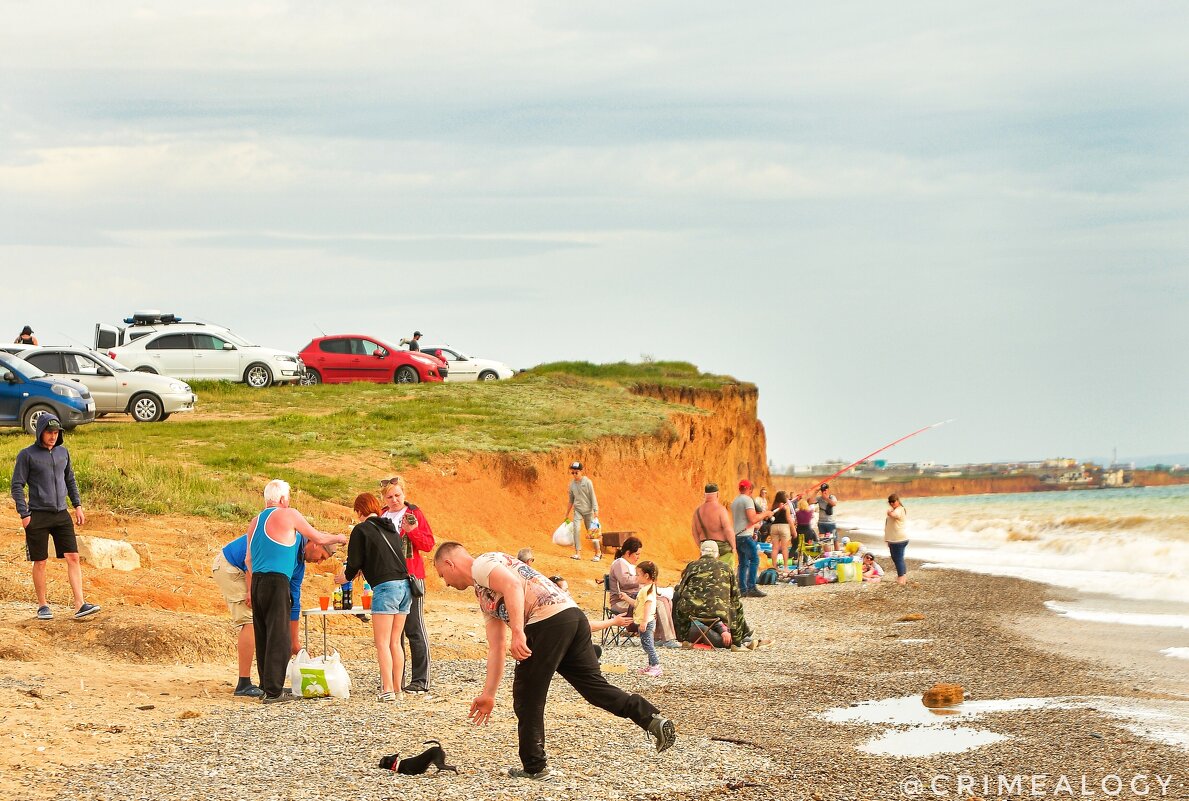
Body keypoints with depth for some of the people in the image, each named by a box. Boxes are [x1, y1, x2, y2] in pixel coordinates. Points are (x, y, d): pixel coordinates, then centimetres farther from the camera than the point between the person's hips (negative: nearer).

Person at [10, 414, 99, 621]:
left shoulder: (63, 452, 10)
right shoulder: (27, 455, -5)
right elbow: (16, 486, -5)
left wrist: (78, 505, 13)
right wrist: (24, 515, -11)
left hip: (61, 514, 4)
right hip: (38, 516, -4)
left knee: (73, 557, -5)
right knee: (40, 562, 4)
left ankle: (79, 605, -8)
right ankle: (43, 606, 16)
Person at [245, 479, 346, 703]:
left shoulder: (255, 521, 16)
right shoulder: (288, 515, -3)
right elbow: (318, 538, 6)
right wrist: (339, 538, 25)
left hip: (257, 582, 7)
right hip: (276, 582, -7)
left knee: (263, 637, 12)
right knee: (278, 637, -5)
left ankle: (267, 686, 16)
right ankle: (273, 691, -8)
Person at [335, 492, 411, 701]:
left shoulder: (361, 530, -1)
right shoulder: (392, 529, 19)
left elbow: (355, 562, -2)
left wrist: (346, 577, 20)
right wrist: (365, 569, 37)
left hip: (385, 587, -7)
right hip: (405, 585, 7)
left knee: (382, 643, -5)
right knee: (395, 642, 12)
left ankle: (387, 690, -11)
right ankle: (397, 687, 13)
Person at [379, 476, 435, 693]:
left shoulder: (414, 513, 2)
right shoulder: (381, 517, 14)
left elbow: (428, 544, -4)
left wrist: (412, 531, -18)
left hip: (411, 578, -5)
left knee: (415, 629, -5)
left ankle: (420, 681, -3)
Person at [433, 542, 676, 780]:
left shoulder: (481, 564, 5)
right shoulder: (484, 597, 34)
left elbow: (512, 584, -16)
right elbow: (495, 649, 34)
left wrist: (518, 633, -24)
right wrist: (488, 695, 33)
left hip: (549, 621, -10)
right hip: (573, 615, 10)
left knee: (527, 697, 4)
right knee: (595, 686, 10)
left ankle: (534, 766, 10)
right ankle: (653, 719, -4)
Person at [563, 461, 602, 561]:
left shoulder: (587, 482, -10)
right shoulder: (572, 484, 3)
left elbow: (593, 497, -9)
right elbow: (571, 500, 13)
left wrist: (595, 512, -15)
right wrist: (567, 513, 17)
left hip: (588, 510, -4)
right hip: (578, 510, 4)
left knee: (592, 532, 1)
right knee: (576, 529, -13)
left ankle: (598, 553, 15)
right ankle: (578, 553, -11)